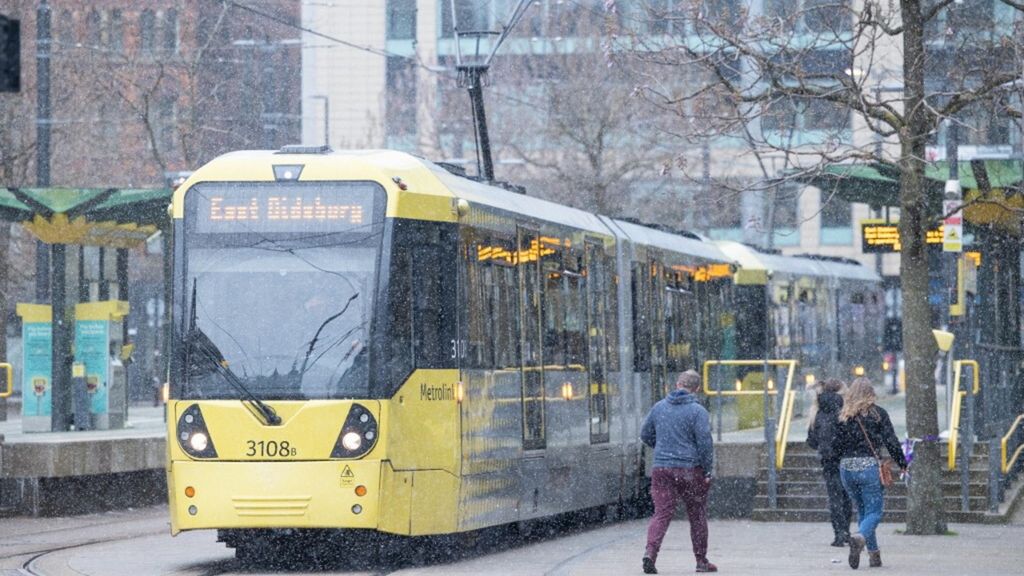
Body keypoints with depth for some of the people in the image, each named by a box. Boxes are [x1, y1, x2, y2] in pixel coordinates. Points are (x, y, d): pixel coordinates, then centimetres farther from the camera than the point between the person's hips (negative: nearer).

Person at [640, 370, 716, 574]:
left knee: (661, 513, 0)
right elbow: (705, 443, -13)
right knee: (697, 516, 11)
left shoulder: (659, 407, 6)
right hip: (690, 470, -3)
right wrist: (707, 471, -4)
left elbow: (645, 435, 15)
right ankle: (701, 561, 17)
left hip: (662, 469, 3)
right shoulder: (698, 411, -10)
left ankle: (650, 551, -22)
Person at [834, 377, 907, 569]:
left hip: (846, 468, 3)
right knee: (874, 512, 0)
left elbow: (836, 445, 2)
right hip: (869, 466, -3)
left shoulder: (842, 416, 4)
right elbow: (891, 441, -3)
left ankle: (874, 554, 16)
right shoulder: (878, 413, -2)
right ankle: (860, 537, -31)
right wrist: (902, 463, 7)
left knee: (862, 511, 17)